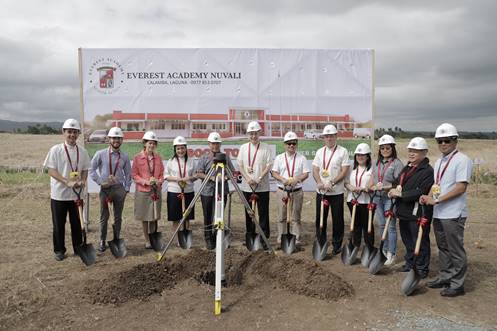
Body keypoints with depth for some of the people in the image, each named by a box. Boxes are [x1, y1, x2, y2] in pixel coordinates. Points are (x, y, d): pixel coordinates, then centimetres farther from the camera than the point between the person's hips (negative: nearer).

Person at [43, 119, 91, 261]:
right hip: (59, 194, -3)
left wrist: (82, 181, -11)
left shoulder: (82, 151, 4)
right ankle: (59, 250, 21)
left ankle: (78, 248, 24)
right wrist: (67, 181, -23)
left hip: (76, 193, 3)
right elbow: (51, 170, -11)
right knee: (59, 224, 7)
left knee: (77, 223, 11)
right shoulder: (56, 150, -6)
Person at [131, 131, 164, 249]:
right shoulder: (137, 157, -5)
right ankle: (147, 240, 18)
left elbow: (162, 173, 10)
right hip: (143, 191, -2)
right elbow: (134, 174, -4)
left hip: (156, 191, 3)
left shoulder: (158, 157, 5)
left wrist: (158, 181, -10)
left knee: (155, 216, 8)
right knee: (144, 217, 6)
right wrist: (146, 181, -16)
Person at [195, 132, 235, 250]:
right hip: (207, 191, -1)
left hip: (222, 191, 1)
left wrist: (226, 177, -12)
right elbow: (199, 173, -2)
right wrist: (211, 177, -16)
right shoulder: (204, 158, 4)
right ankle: (208, 239, 19)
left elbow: (232, 172, 8)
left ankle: (217, 239, 16)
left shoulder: (225, 157, 8)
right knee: (208, 217, 7)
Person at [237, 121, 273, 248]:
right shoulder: (243, 148, 7)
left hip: (262, 187, -2)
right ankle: (249, 236, 22)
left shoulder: (266, 148, -1)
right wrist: (248, 178, -9)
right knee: (248, 213, 10)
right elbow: (240, 165, 5)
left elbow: (269, 166, -5)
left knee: (263, 213, 1)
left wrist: (259, 179, -16)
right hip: (247, 187, 3)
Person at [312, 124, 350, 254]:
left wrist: (331, 183, -18)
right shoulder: (320, 152, 10)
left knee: (337, 219, 5)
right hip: (321, 191, 4)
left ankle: (337, 245, 19)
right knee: (320, 218, 10)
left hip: (336, 192, -3)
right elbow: (315, 170, 5)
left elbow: (344, 171, -9)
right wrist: (319, 183, -13)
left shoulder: (342, 151, -3)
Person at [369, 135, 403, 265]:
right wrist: (373, 187, -4)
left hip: (390, 197, -6)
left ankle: (391, 254, 8)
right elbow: (372, 180, 16)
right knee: (381, 225, 14)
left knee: (391, 226, -1)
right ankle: (385, 250, 27)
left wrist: (385, 187, -23)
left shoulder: (397, 163, -7)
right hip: (377, 197, 6)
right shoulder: (376, 163, 13)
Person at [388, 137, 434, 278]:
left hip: (418, 214, -9)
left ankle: (422, 269, 17)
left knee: (420, 242, 4)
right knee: (407, 240, 21)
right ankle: (409, 263, 36)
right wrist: (393, 189, -5)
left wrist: (401, 194, -20)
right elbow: (396, 182, 18)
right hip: (404, 212, 9)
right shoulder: (406, 168, 15)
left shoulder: (428, 171, -15)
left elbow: (421, 192, -24)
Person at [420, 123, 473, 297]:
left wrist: (437, 199, -20)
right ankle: (445, 277, 31)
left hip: (453, 214, -8)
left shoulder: (462, 160, -11)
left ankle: (457, 284, 14)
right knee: (443, 247, 18)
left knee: (455, 250, 2)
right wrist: (428, 197, 0)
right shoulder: (438, 162, 15)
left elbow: (461, 187, -18)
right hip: (438, 213, 8)